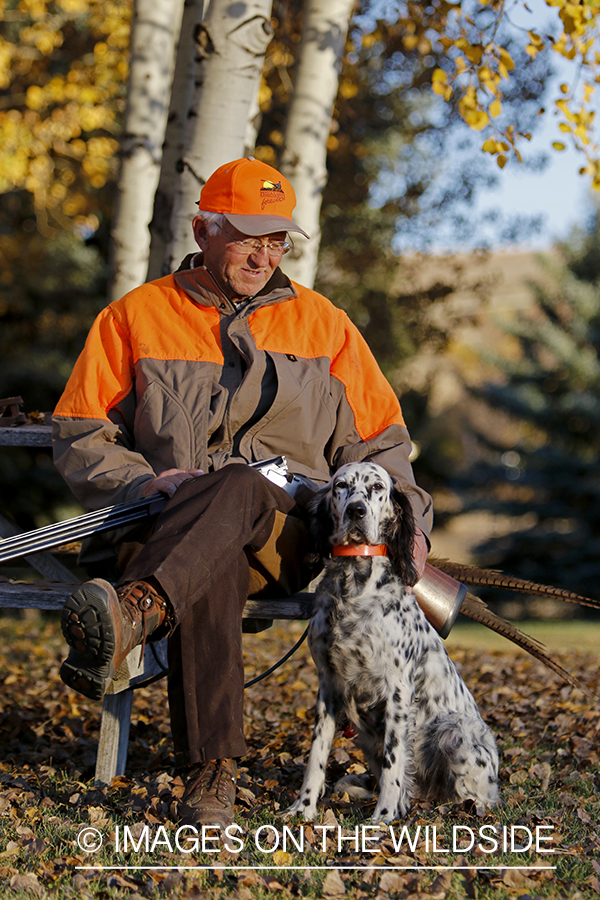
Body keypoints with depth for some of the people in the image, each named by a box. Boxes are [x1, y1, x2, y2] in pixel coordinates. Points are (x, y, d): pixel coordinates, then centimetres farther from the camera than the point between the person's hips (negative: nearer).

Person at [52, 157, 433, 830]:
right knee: (212, 566, -41)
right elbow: (80, 434, 9)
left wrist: (403, 518, 3)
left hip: (288, 534, 1)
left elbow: (377, 439, 22)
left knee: (238, 490, -39)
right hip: (169, 526, -1)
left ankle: (130, 614, -66)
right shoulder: (135, 318, 13)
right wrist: (148, 480, -10)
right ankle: (210, 774, -49)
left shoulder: (321, 322, 19)